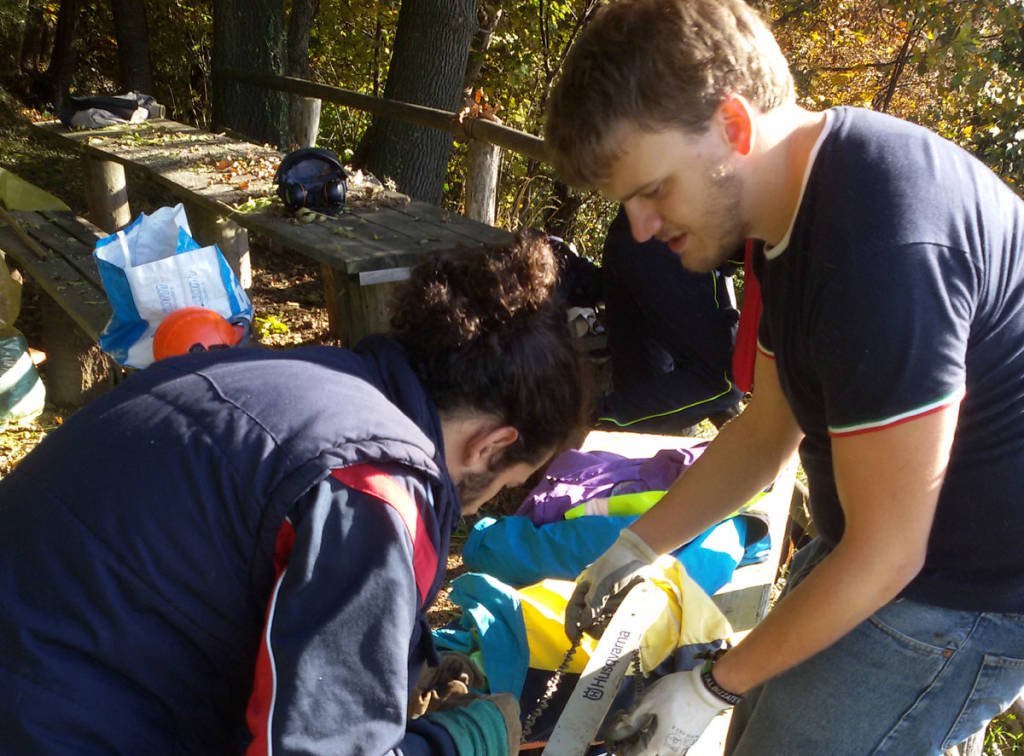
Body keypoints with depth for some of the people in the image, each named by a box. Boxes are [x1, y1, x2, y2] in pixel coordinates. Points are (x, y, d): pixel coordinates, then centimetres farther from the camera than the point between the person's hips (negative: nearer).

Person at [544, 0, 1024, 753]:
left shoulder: (884, 248, -33)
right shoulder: (795, 202, 0)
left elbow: (884, 554, -26)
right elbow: (770, 429, 10)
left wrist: (713, 685, -14)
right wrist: (636, 546, 9)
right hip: (886, 535, 9)